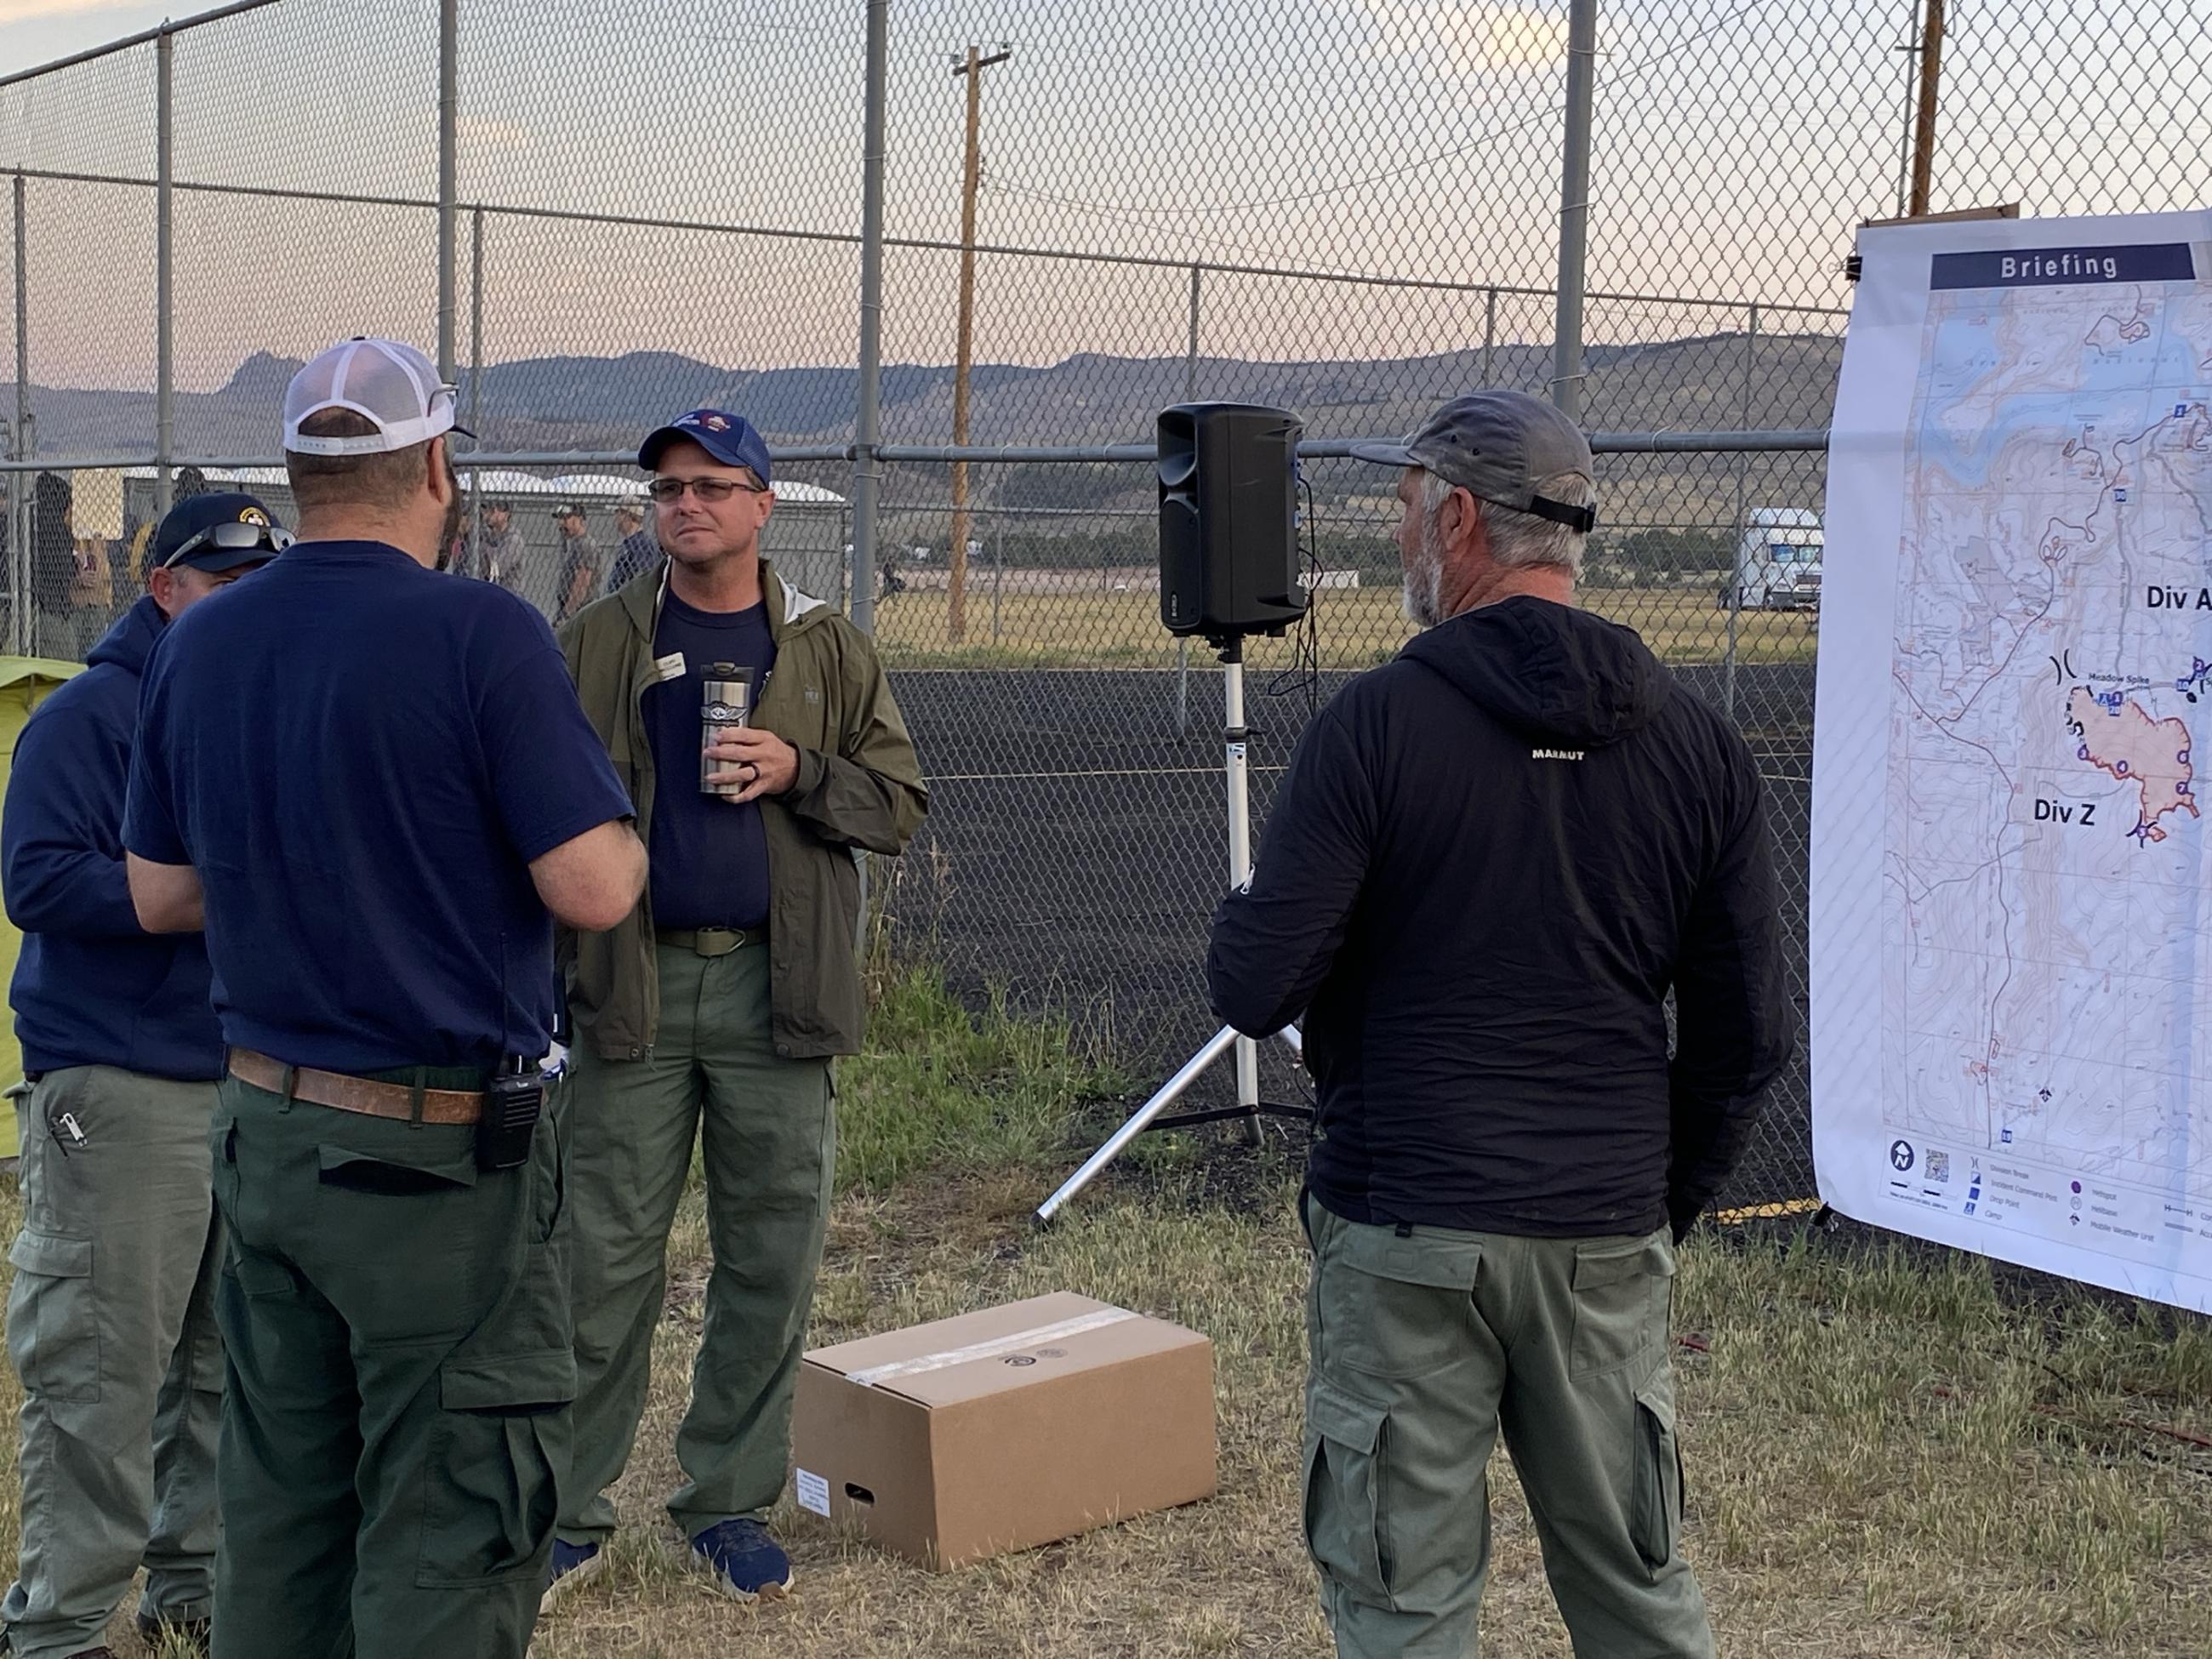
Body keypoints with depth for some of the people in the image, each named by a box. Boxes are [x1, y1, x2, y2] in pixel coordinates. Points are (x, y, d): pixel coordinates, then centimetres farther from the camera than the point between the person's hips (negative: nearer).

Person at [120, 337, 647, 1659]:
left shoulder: (199, 646, 5)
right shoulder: (481, 634, -15)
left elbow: (161, 896, 12)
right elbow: (596, 891, -18)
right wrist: (620, 837, 4)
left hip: (265, 1137, 7)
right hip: (440, 1153, -6)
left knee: (279, 1511, 16)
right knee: (448, 1527, 2)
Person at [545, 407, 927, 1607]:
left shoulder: (828, 650, 8)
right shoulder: (594, 645, 6)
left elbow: (900, 806, 7)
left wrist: (797, 773, -11)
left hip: (777, 989, 1)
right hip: (635, 988, -1)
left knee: (768, 1262, 6)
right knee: (606, 1261, 2)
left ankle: (728, 1505, 20)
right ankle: (570, 1511, 14)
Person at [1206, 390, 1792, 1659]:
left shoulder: (1376, 723, -11)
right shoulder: (1698, 744, 1)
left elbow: (1253, 990, -13)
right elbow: (1750, 1037, 3)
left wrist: (1249, 922, 9)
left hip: (1404, 1234, -3)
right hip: (1608, 1243, 4)